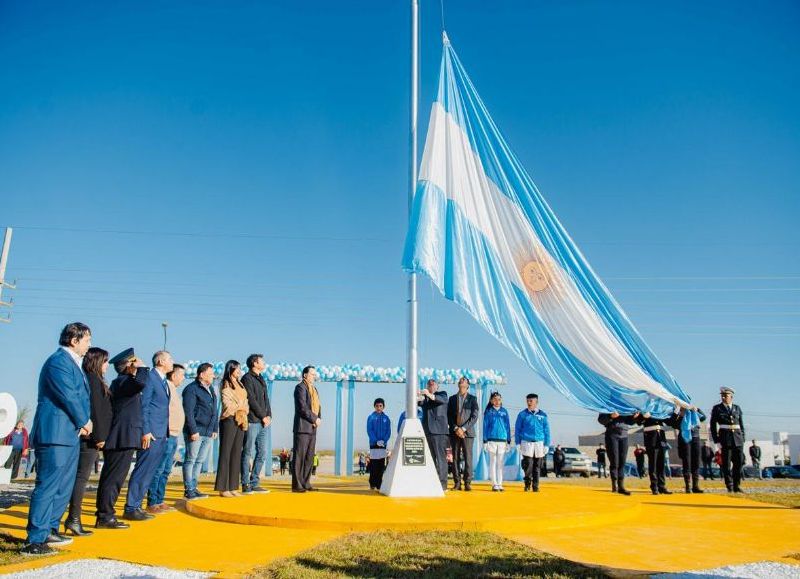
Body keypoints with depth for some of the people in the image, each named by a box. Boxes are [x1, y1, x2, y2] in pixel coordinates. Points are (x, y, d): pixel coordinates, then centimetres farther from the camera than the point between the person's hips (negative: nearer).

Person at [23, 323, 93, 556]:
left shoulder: (73, 362, 17)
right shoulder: (58, 361, -13)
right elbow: (68, 396, -18)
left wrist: (83, 423, 4)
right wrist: (84, 421, -5)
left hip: (70, 434, 10)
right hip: (55, 434, -10)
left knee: (64, 487, 16)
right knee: (48, 486, -8)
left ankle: (50, 530, 26)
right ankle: (35, 540, -3)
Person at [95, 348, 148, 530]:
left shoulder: (121, 381, 19)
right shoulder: (123, 381, -14)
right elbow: (140, 382, -34)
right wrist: (142, 368, -17)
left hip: (121, 439, 10)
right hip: (122, 439, -10)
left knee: (112, 478, 14)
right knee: (113, 478, -6)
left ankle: (105, 515, 21)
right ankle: (105, 517, -1)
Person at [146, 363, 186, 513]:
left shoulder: (173, 389, 19)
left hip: (173, 436, 10)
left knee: (166, 471, 13)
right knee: (158, 470, -5)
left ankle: (159, 501, 19)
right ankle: (152, 504, -1)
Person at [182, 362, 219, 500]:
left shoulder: (210, 389, 17)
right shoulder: (191, 389, -9)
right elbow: (188, 412, -14)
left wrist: (215, 429, 15)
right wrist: (193, 431, -17)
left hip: (208, 433, 8)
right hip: (196, 432, -8)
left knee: (200, 461, 12)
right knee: (191, 460, 0)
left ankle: (193, 487, 20)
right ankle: (188, 490, 6)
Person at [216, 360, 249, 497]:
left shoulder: (240, 385, 19)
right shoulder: (225, 386, -2)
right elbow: (228, 406, -11)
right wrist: (241, 405, 0)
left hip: (241, 421, 7)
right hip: (229, 421, -7)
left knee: (236, 454, 6)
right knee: (226, 454, -5)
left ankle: (232, 487, 9)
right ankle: (223, 488, -2)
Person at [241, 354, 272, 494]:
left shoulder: (261, 379, 21)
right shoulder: (247, 378, -5)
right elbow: (251, 400, -12)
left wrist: (269, 415, 4)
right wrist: (263, 416, -11)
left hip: (264, 422, 8)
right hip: (252, 421, -8)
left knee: (262, 453, 8)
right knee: (248, 453, -4)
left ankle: (254, 483, 15)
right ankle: (245, 485, 1)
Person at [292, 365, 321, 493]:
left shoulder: (314, 389, 21)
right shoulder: (300, 387, -6)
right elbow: (303, 407, -16)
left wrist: (318, 419, 0)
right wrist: (315, 419, -12)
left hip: (312, 428, 9)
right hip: (302, 427, -9)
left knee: (310, 457, 9)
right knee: (299, 457, -6)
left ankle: (306, 483, 14)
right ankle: (297, 485, -4)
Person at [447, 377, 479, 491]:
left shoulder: (472, 399, 5)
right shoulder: (452, 398, 12)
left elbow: (474, 416, -3)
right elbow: (449, 416, 7)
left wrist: (463, 428, -11)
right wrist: (456, 428, -7)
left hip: (467, 432, -2)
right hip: (454, 432, 2)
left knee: (468, 458, -4)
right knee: (455, 458, 2)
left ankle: (467, 483, 1)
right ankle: (457, 483, 6)